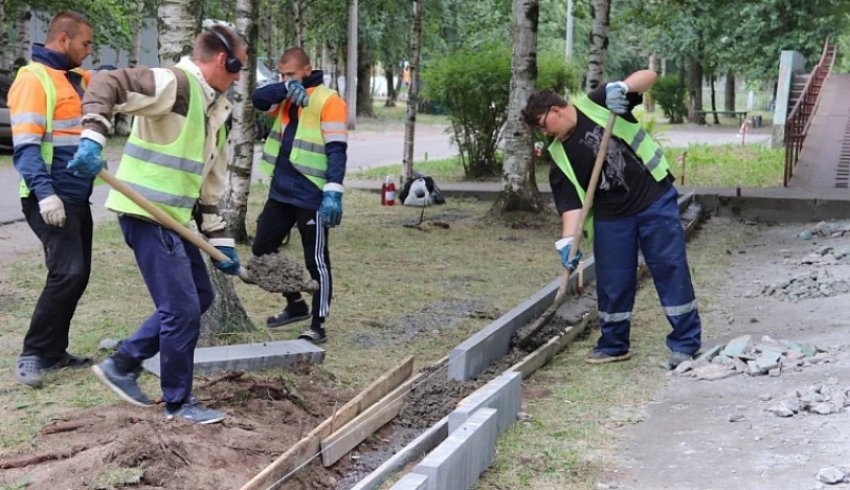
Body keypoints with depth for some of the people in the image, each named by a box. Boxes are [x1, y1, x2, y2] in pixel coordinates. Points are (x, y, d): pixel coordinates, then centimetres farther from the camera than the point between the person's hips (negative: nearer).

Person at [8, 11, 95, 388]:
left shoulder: (76, 78, 15)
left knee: (77, 274, 10)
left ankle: (53, 351, 19)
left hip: (76, 197, 9)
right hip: (51, 198, -9)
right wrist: (45, 193, -29)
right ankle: (32, 354, -8)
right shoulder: (34, 79, -12)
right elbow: (25, 146, -20)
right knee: (67, 272, -16)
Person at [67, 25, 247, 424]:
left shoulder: (214, 110, 16)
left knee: (199, 296, 18)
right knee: (183, 309, -4)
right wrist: (93, 136, -38)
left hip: (173, 217, 10)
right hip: (147, 214, -10)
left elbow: (209, 182, 20)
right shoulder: (175, 83, -14)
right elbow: (107, 83, -25)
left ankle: (123, 365, 25)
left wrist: (220, 240, 19)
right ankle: (179, 403, 12)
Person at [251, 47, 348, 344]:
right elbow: (258, 99, -6)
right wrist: (287, 88, -23)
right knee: (262, 248, 15)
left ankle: (318, 327, 9)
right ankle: (296, 305, 31)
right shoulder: (285, 99, 13)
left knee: (316, 261, 0)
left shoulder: (328, 101, -10)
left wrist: (333, 191, -26)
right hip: (280, 192, 8)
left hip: (311, 197, -8)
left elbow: (336, 150, -17)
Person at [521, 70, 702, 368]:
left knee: (671, 270, -2)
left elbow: (648, 76, -6)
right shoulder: (560, 157, 2)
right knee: (612, 280, 8)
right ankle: (613, 345, 26)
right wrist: (567, 240, -18)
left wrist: (621, 87, -26)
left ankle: (685, 344, 6)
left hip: (655, 200, -4)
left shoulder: (596, 105, -5)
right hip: (611, 217, 4)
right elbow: (571, 203, -4)